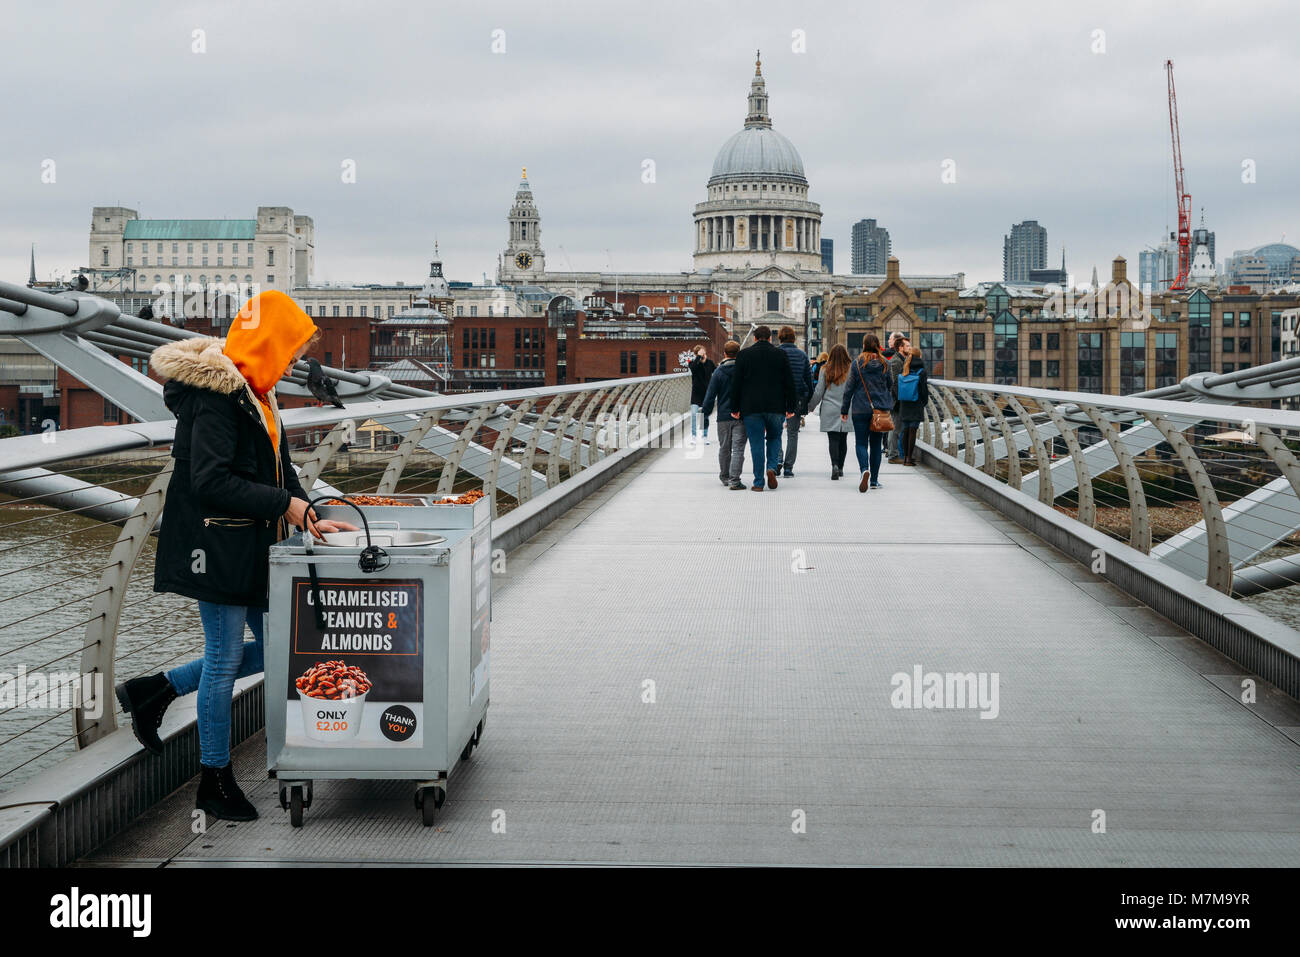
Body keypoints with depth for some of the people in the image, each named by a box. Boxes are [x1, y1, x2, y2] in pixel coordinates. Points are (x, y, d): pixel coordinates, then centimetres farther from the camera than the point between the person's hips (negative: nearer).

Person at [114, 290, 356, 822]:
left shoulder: (253, 393, 13)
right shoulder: (216, 396, -18)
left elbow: (276, 465, 19)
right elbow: (210, 482, -25)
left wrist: (309, 519, 8)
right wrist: (285, 504, -19)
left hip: (250, 546, 10)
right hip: (217, 546, -10)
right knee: (225, 657, 0)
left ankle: (154, 692, 24)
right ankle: (215, 783, 14)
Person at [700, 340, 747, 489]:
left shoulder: (718, 372, -3)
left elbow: (711, 395, -3)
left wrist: (705, 411, 7)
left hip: (723, 416, 1)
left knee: (724, 448, 15)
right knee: (738, 449, -3)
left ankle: (724, 477, 27)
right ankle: (734, 480, -13)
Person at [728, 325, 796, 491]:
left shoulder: (744, 354, 1)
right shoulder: (780, 355, 3)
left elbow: (736, 382, 0)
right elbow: (789, 382, 2)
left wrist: (735, 408, 4)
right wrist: (790, 407, 7)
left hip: (751, 408, -1)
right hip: (775, 407, 1)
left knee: (756, 443, 2)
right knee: (774, 438, 19)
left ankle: (758, 482, 2)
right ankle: (772, 468, -2)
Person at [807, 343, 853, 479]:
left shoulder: (825, 370, -3)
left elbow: (818, 392, 2)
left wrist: (811, 406, 15)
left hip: (830, 411, -1)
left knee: (833, 439, -2)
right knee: (843, 439, 11)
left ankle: (835, 465, -20)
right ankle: (840, 467, 17)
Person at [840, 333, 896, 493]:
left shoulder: (857, 363, -6)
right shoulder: (885, 364, 0)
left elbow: (850, 388, -3)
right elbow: (890, 386, 7)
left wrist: (844, 410, 2)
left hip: (861, 409, -2)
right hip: (881, 408, 2)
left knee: (861, 443, 2)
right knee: (876, 444, 11)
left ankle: (864, 469, -25)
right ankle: (874, 480, 13)